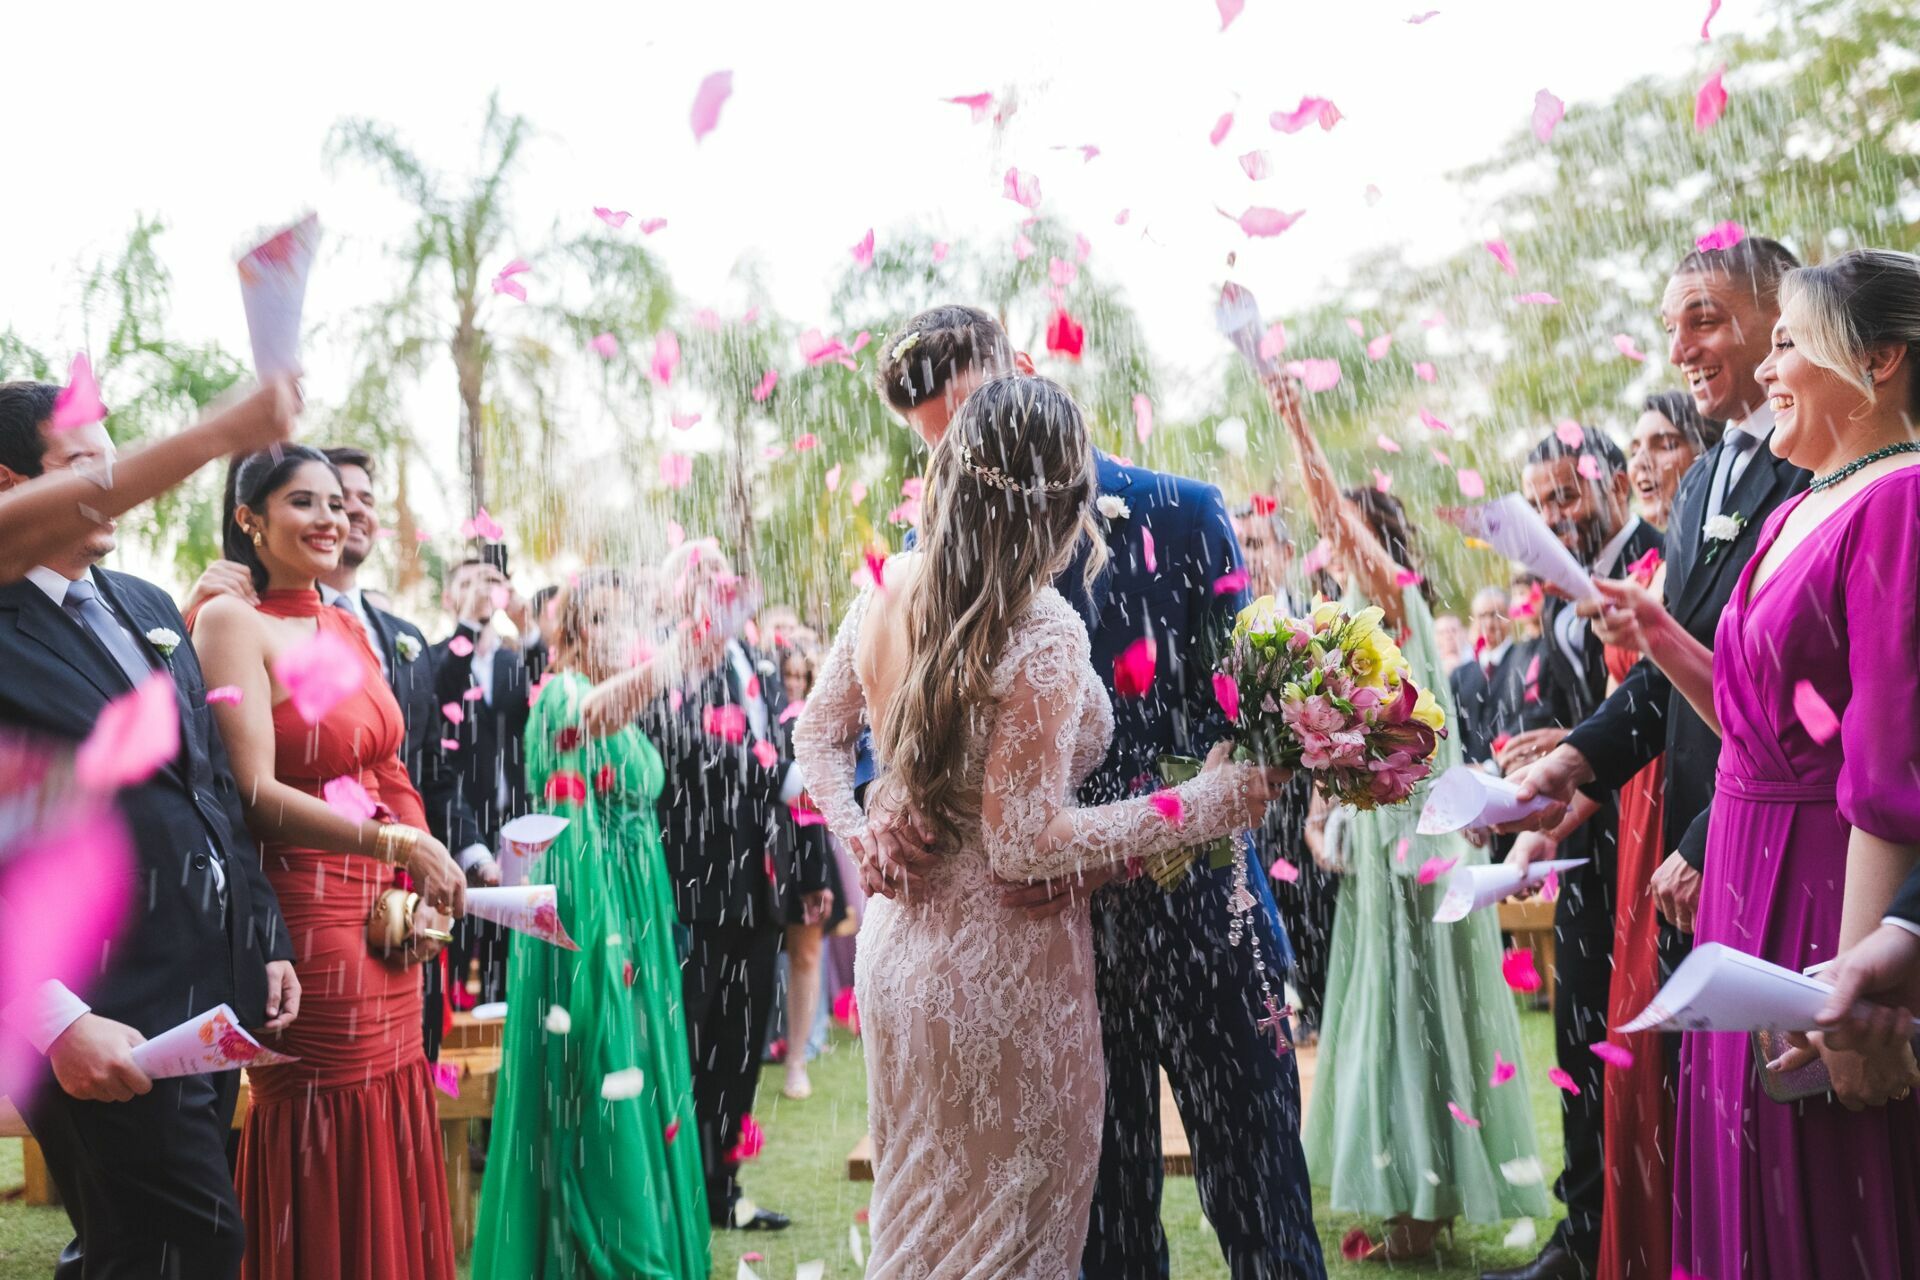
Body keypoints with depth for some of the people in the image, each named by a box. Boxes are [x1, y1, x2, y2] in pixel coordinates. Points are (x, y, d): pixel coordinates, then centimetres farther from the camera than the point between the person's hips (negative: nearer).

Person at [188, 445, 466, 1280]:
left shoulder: (353, 629, 13)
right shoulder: (234, 621, -8)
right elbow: (257, 793, -17)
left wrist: (425, 894, 0)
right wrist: (402, 844, -23)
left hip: (385, 917, 7)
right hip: (307, 920, -7)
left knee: (393, 1138, 12)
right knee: (329, 1156, 2)